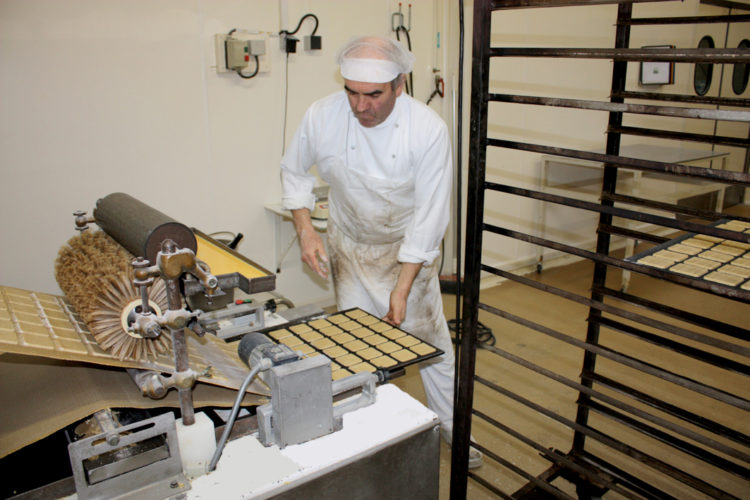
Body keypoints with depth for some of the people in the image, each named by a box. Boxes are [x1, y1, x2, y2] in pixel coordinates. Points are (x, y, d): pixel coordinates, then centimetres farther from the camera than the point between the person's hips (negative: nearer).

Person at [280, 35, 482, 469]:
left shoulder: (429, 129, -26)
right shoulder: (322, 116, -20)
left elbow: (430, 217, -22)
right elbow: (294, 171, 0)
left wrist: (402, 289, -22)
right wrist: (305, 228, -14)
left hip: (409, 248, -1)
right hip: (350, 247, 2)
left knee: (431, 340, 7)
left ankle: (453, 428, 30)